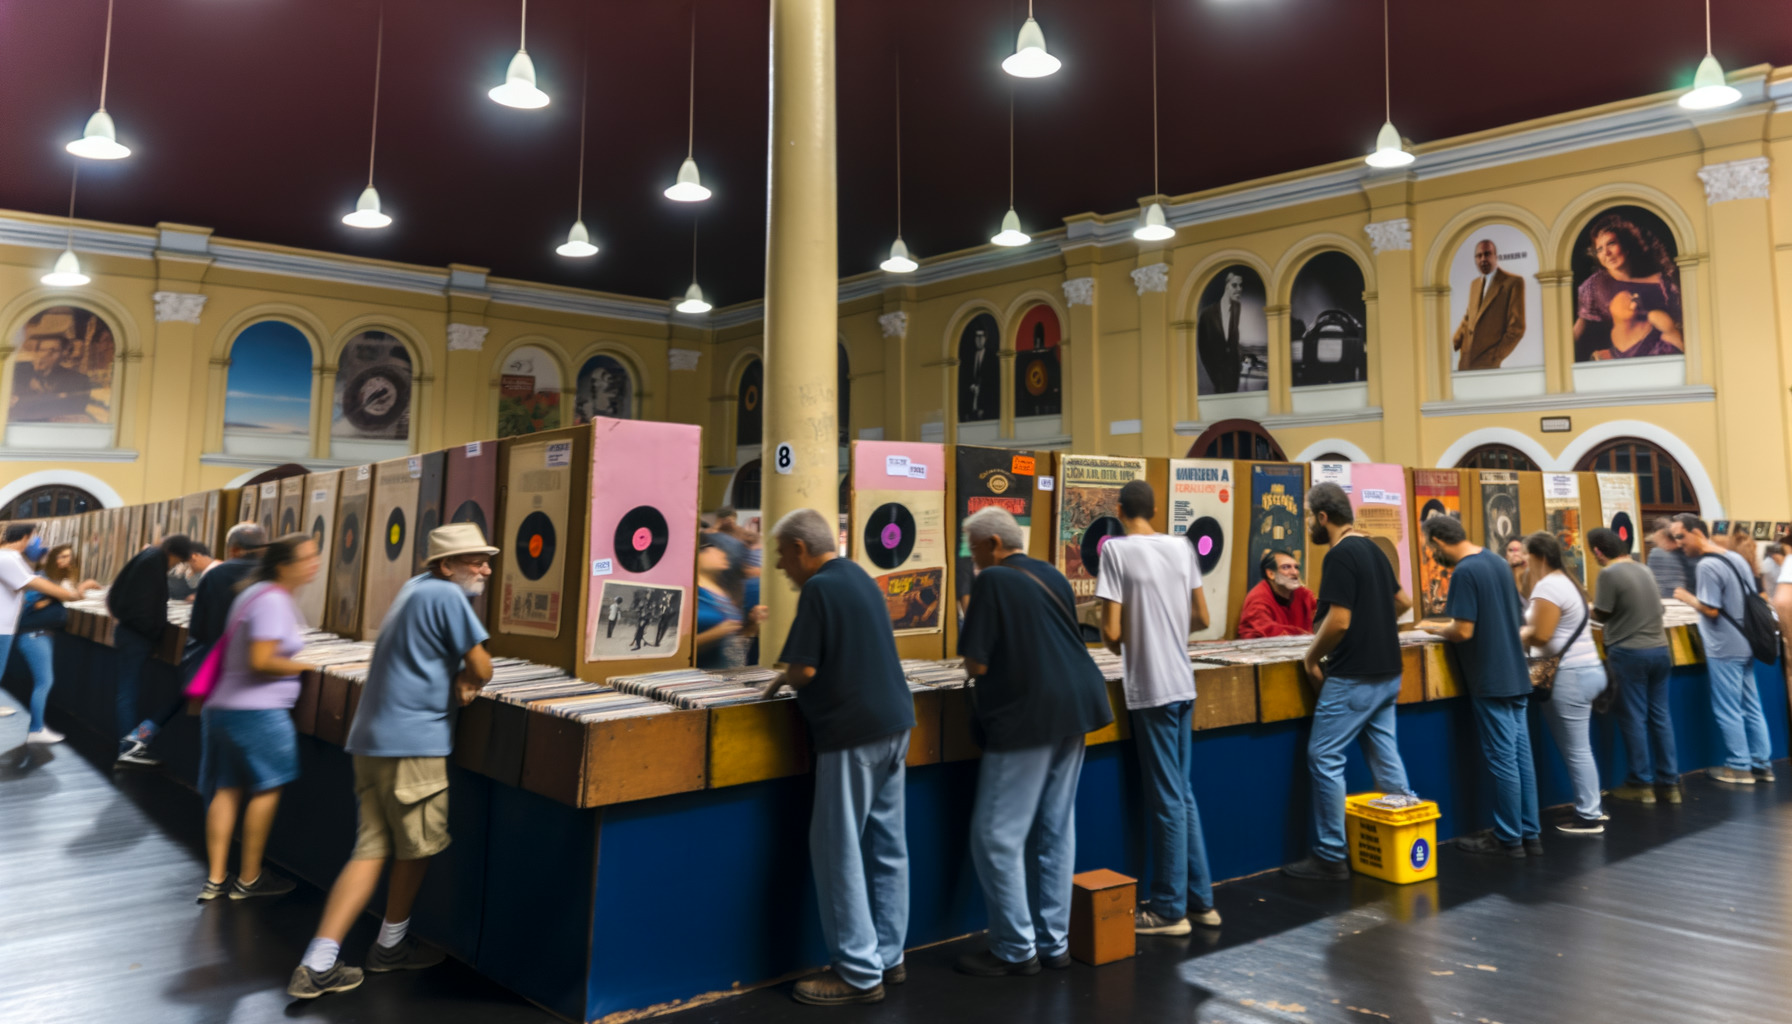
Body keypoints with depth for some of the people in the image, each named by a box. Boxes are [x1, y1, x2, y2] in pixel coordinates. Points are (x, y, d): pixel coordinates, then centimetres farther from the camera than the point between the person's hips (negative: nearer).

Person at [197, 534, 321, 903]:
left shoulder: (257, 592, 13)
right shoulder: (274, 601, -19)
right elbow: (261, 661, -25)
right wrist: (303, 666, -12)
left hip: (224, 706, 10)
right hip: (257, 711, -10)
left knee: (228, 789, 12)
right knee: (267, 789, 3)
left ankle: (215, 879, 16)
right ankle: (249, 879, 13)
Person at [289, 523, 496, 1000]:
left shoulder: (416, 587, 16)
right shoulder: (447, 595, -13)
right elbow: (481, 669, -12)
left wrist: (459, 682, 6)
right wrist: (467, 681, 9)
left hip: (372, 738, 9)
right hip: (413, 740, -9)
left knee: (372, 850, 8)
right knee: (415, 849, 10)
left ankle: (318, 964, 4)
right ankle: (391, 946, 27)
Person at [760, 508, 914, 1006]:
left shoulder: (819, 588, -14)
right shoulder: (862, 579, 14)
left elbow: (804, 669, -18)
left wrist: (783, 679, 3)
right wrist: (793, 678, 17)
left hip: (853, 731, -9)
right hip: (894, 722, 9)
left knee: (838, 850, 0)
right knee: (887, 847, 13)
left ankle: (860, 974, 6)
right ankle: (889, 958, 23)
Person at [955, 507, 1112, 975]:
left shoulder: (993, 581, -10)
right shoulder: (1053, 576, 13)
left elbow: (976, 663, -13)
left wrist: (978, 664, 8)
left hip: (1026, 716, -8)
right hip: (1074, 707, 8)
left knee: (997, 836, 1)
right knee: (1056, 830, 13)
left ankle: (1016, 950, 7)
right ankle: (1054, 943, 20)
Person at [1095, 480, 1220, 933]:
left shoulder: (1116, 550, -11)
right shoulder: (1181, 547, 6)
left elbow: (1112, 631, -14)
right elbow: (1201, 619, 11)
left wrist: (1118, 643, 7)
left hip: (1150, 689, -6)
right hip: (1182, 684, 6)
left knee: (1166, 799, 1)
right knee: (1182, 795, 16)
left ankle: (1170, 910, 12)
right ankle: (1200, 900, 23)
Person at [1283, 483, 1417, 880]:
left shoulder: (1340, 555, -17)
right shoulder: (1372, 549, 11)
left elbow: (1338, 621, -22)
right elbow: (1403, 601, 22)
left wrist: (1311, 657, -9)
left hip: (1353, 677, -9)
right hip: (1387, 673, 9)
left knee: (1323, 758, -3)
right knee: (1386, 755, 14)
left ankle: (1332, 857, 0)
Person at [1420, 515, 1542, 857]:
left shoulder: (1464, 572, -17)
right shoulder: (1497, 562, 10)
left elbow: (1463, 631, -21)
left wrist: (1434, 628, -4)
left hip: (1490, 681, -8)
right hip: (1515, 675, 9)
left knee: (1502, 759, -1)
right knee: (1521, 755, 12)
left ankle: (1508, 839, 8)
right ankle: (1530, 834, 18)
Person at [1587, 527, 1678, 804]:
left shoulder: (1609, 574, -14)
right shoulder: (1644, 569, 11)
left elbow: (1601, 615, -10)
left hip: (1629, 652, -7)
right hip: (1659, 648, 7)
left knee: (1634, 718, 1)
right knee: (1660, 715, 10)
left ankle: (1641, 784, 6)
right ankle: (1669, 783, 13)